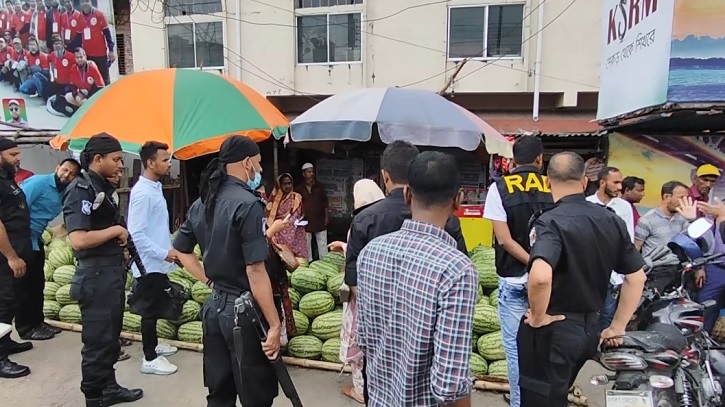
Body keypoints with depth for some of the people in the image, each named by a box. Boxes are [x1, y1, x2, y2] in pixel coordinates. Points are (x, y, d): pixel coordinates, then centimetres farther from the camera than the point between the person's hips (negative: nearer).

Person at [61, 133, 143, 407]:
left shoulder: (101, 187, 12)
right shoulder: (81, 190, -17)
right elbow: (78, 240, -27)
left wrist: (120, 241, 5)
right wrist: (116, 230, -16)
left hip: (112, 272, 10)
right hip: (96, 276, -9)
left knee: (111, 338, 20)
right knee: (97, 342, 2)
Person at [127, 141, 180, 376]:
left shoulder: (155, 187, 8)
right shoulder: (142, 192, -22)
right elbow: (136, 234, -25)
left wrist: (166, 251, 14)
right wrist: (164, 253, -22)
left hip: (157, 262, 9)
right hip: (150, 264, -9)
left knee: (155, 308, 21)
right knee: (150, 310, 2)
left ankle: (153, 345, 36)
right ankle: (150, 359, 14)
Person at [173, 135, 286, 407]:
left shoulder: (201, 203, 7)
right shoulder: (247, 204, -18)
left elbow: (181, 250, 19)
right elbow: (255, 271, -22)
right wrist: (275, 324, -18)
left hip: (214, 306, 8)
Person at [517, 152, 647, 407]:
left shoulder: (550, 222, -20)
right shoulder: (612, 220, 2)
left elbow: (540, 277, -37)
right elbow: (636, 278, 9)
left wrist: (538, 317, -19)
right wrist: (617, 327, 15)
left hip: (553, 330, -7)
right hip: (590, 328, 7)